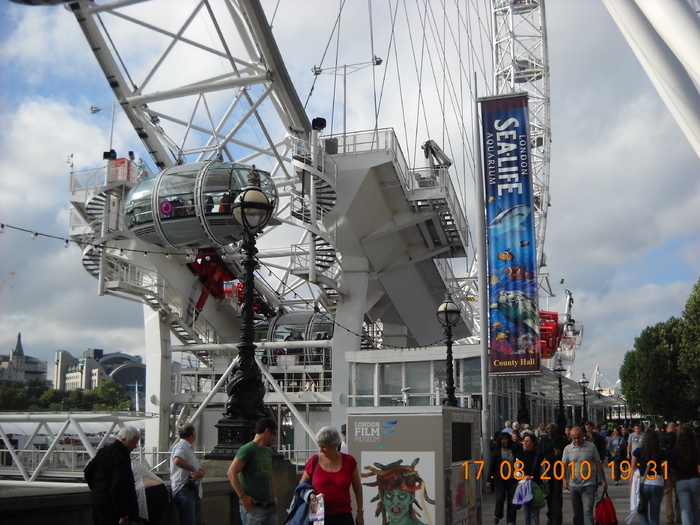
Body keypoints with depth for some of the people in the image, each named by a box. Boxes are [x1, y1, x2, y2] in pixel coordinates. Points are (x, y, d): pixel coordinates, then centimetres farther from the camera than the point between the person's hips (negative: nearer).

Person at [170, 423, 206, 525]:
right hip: (185, 491, -10)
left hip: (194, 491, 10)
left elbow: (198, 467, 18)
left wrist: (200, 472, -6)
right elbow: (177, 460, -33)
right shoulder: (181, 446, -10)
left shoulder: (189, 448, 22)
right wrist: (193, 470, -23)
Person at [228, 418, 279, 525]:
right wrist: (242, 496, -19)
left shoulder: (268, 452, 18)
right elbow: (231, 472, -17)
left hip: (269, 506, 8)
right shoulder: (248, 449, -9)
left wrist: (274, 496, 16)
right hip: (252, 506, -8)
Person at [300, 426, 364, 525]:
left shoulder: (348, 461, 1)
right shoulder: (314, 461, 0)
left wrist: (360, 513, 10)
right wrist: (309, 493, -9)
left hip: (343, 517, 0)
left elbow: (357, 488, 11)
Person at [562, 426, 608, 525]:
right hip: (574, 485, 3)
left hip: (588, 485, -3)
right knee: (577, 513, 13)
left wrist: (604, 480, 6)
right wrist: (564, 479, -15)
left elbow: (598, 464, 5)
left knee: (588, 511, -11)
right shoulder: (567, 449, 3)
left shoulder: (591, 447, -1)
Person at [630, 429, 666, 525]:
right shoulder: (661, 453, 0)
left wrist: (631, 485, 8)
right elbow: (663, 471, 2)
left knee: (642, 512, 11)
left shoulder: (638, 451, -2)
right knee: (655, 514, 10)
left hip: (642, 484, -1)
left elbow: (633, 470, 0)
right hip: (658, 484, 1)